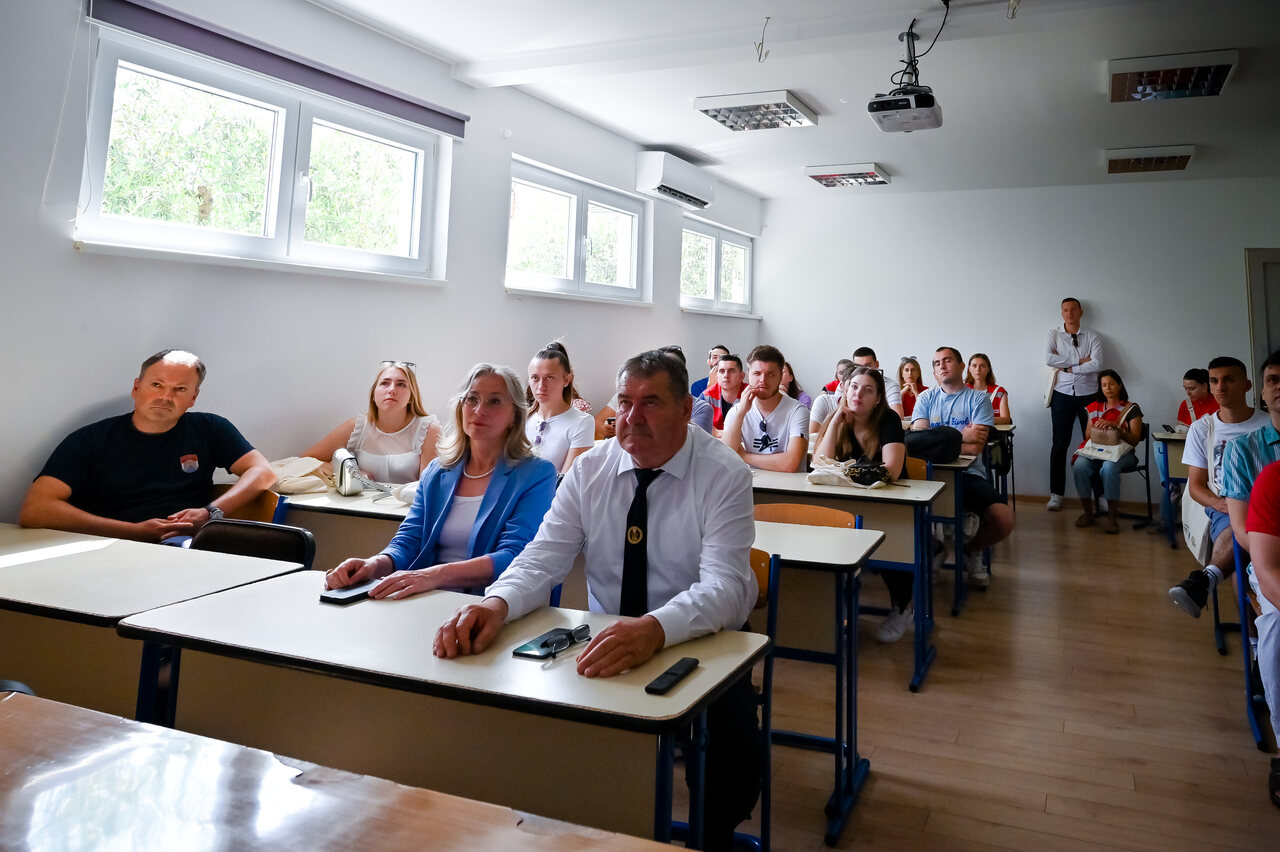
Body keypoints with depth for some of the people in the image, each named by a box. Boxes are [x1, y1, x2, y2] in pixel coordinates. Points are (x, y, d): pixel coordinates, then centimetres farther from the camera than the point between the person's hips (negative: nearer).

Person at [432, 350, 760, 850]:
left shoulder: (724, 475, -12)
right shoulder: (590, 470, 0)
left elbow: (724, 587, -24)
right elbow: (542, 558, -5)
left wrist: (653, 629, -45)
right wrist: (496, 604, -29)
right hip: (606, 642, 3)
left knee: (734, 754, -28)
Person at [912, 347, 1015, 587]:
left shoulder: (978, 399, 6)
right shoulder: (926, 398, 13)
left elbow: (975, 447, -9)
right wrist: (961, 436, -10)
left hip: (969, 475, 0)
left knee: (1004, 522, -21)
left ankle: (971, 550, 16)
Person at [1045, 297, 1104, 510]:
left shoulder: (1093, 337, 5)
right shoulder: (1054, 335, 6)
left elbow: (1096, 364, -10)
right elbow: (1048, 359, -12)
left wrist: (1068, 368, -10)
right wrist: (1079, 361, -11)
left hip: (1088, 395, 0)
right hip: (1063, 395, 0)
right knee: (1060, 444, 1)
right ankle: (1056, 494, 7)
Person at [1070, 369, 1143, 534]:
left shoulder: (1131, 409, 5)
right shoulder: (1095, 407, 18)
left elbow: (1134, 440, -4)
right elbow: (1087, 435, 17)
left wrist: (1115, 427, -19)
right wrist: (1095, 428, -6)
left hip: (1121, 453, -3)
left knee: (1109, 467, -38)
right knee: (1079, 466, -30)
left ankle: (1111, 517, -30)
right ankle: (1087, 512, -19)